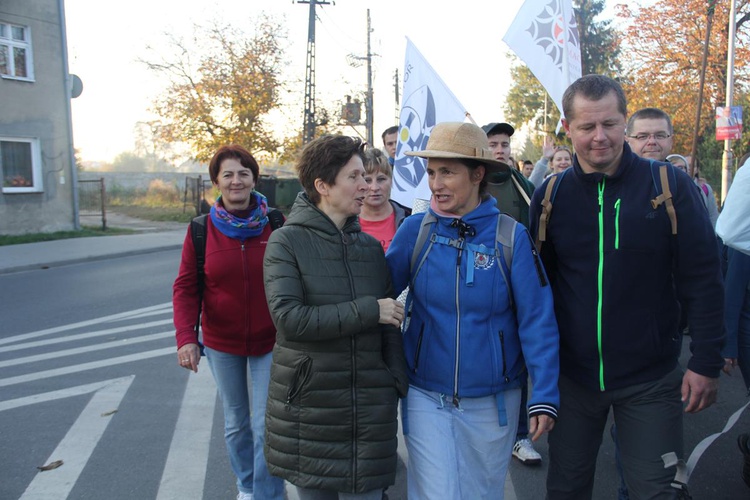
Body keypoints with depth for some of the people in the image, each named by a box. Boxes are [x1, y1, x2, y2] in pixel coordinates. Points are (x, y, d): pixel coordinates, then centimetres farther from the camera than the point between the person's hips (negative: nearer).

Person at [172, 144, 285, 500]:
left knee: (267, 426, -1)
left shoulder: (275, 224, -9)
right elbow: (186, 287, -6)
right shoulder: (201, 229, -7)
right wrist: (185, 337, -18)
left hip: (270, 341, -2)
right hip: (221, 342, 2)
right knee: (236, 422, 18)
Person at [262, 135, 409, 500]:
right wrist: (367, 310, -17)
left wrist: (399, 383, -1)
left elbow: (389, 326, 8)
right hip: (306, 405, -2)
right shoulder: (286, 241, -6)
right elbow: (288, 318, -18)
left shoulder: (371, 246, 6)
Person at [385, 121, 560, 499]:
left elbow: (537, 321, -11)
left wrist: (544, 396, -14)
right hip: (426, 397, 0)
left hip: (492, 401, 1)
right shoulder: (415, 230, -7)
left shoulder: (512, 236, -11)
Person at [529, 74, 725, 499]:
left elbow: (703, 280, -5)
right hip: (571, 376, 2)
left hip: (650, 380, -2)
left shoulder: (670, 186, -8)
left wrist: (706, 363, -7)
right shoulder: (552, 194, -2)